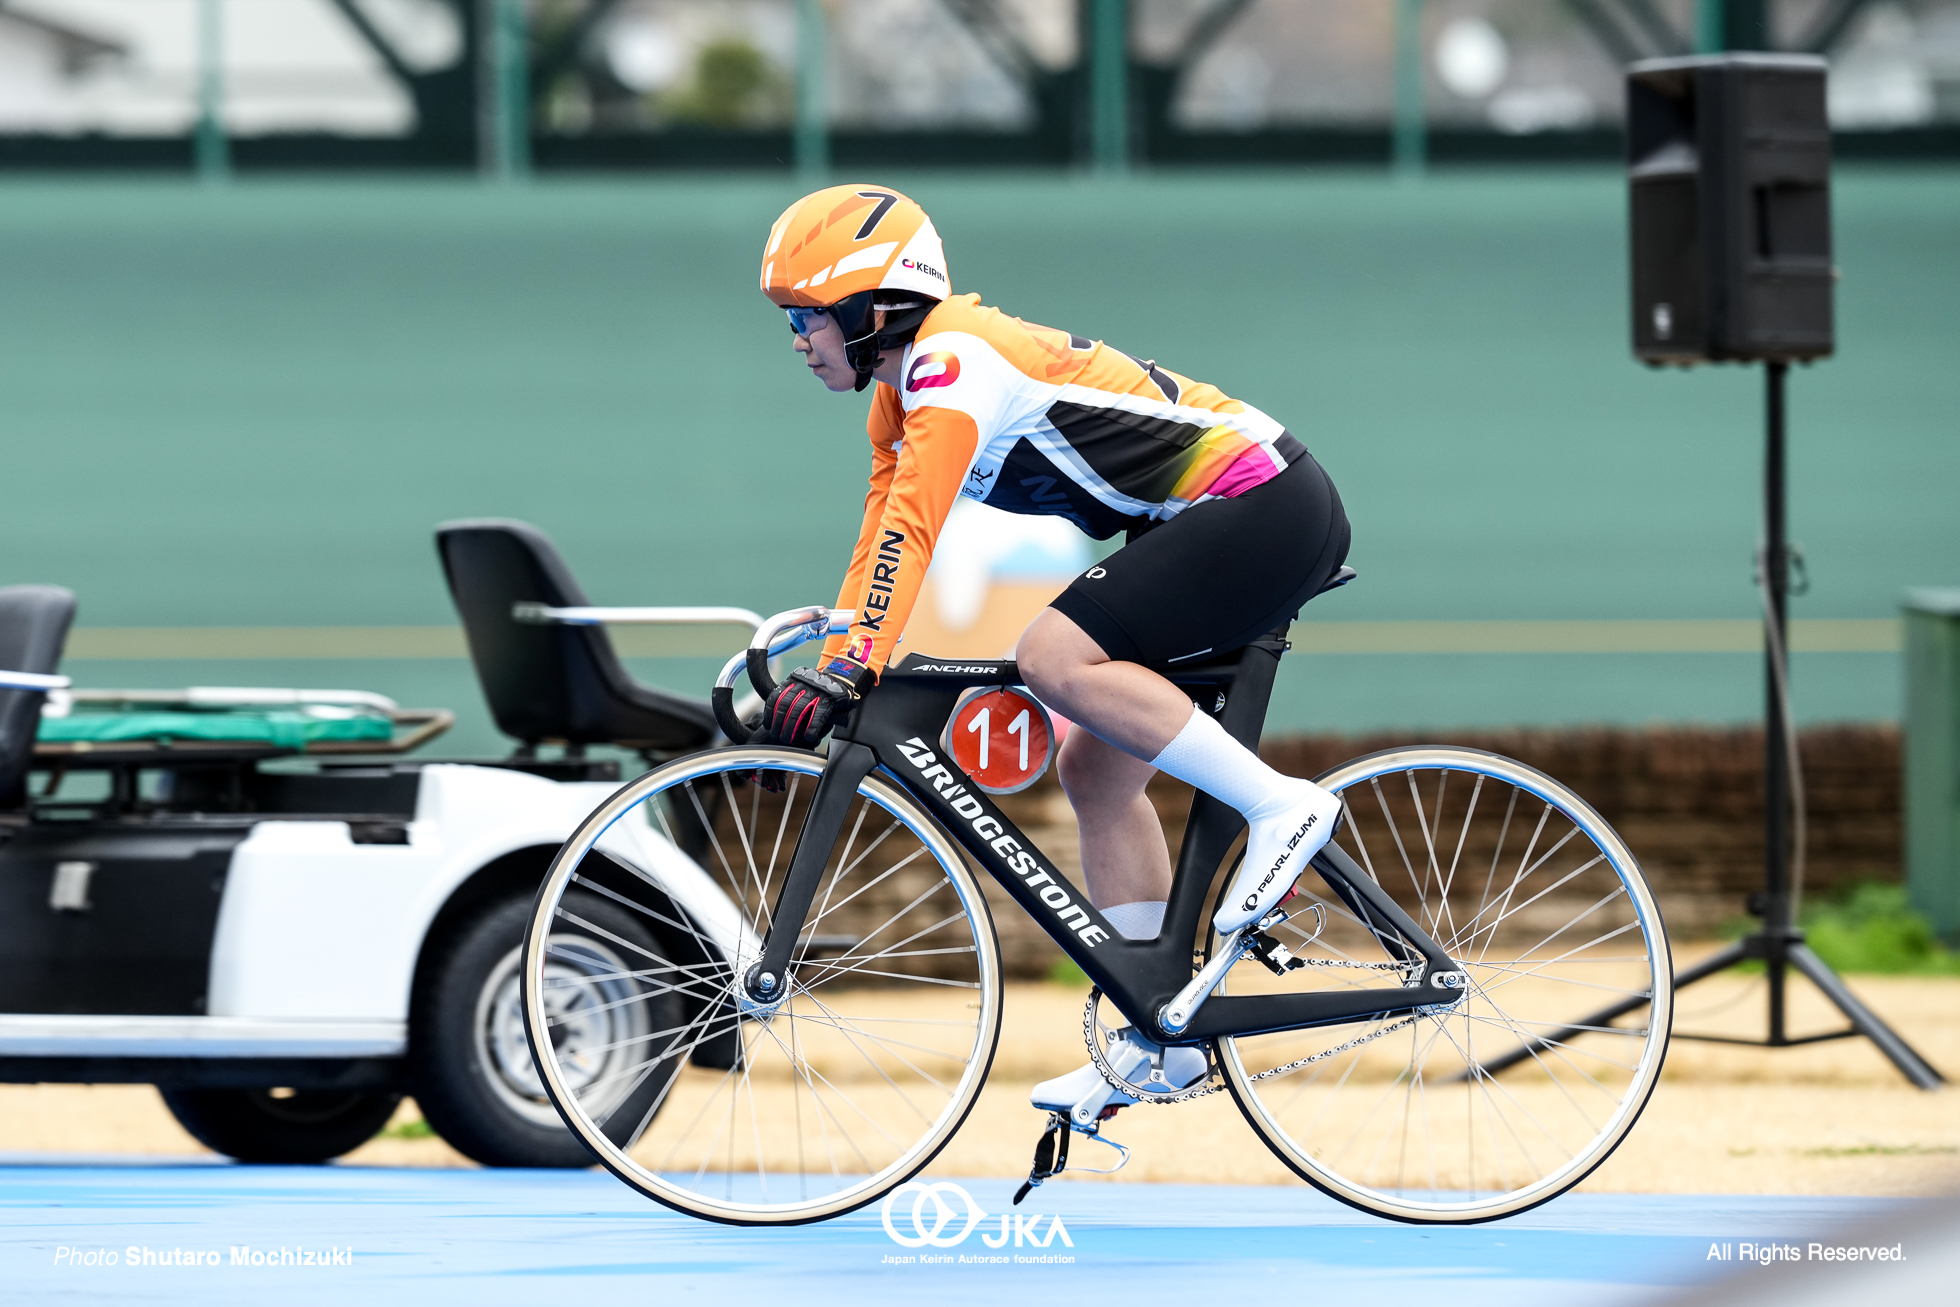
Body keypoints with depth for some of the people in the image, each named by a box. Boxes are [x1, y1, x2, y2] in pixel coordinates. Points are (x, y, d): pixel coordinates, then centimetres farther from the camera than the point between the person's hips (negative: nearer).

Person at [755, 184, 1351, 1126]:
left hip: (1265, 509, -10)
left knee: (1056, 658, -25)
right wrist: (824, 661, 10)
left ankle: (1279, 804, -18)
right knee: (1095, 769, 8)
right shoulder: (905, 387, 11)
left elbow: (910, 528, -27)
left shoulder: (954, 362, -19)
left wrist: (846, 676, -31)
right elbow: (883, 531, 16)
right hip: (1220, 521, 10)